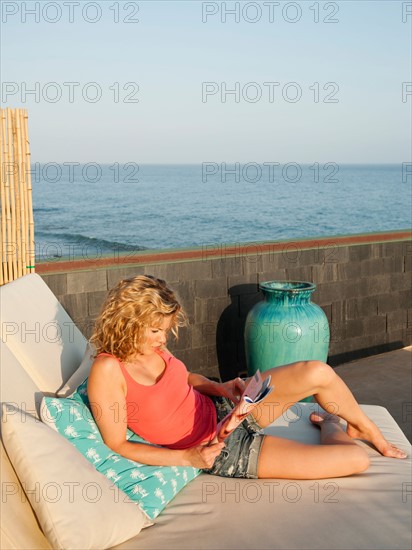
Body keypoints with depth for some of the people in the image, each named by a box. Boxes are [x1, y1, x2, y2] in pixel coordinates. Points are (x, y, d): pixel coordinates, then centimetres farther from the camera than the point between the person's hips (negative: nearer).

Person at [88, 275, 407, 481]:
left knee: (318, 372, -18)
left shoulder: (150, 347, -2)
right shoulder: (108, 370, -23)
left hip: (224, 409, 7)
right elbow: (117, 446, -19)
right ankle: (331, 424, 24)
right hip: (221, 453, -7)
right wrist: (187, 457, -24)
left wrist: (218, 387, -4)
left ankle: (368, 429, 15)